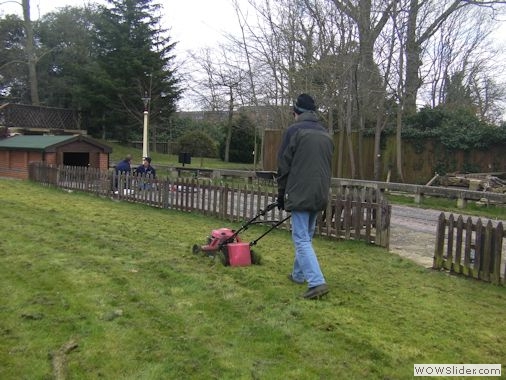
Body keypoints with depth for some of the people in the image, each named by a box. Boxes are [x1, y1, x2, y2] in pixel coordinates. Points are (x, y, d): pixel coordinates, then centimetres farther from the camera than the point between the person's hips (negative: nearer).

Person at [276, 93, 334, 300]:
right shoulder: (326, 134, 15)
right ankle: (299, 274, 31)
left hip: (299, 194, -7)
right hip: (320, 194, 7)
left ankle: (317, 282, -13)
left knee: (301, 239, -5)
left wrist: (281, 194, 4)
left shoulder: (293, 130, -6)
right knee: (306, 236, 19)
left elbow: (284, 166, -6)